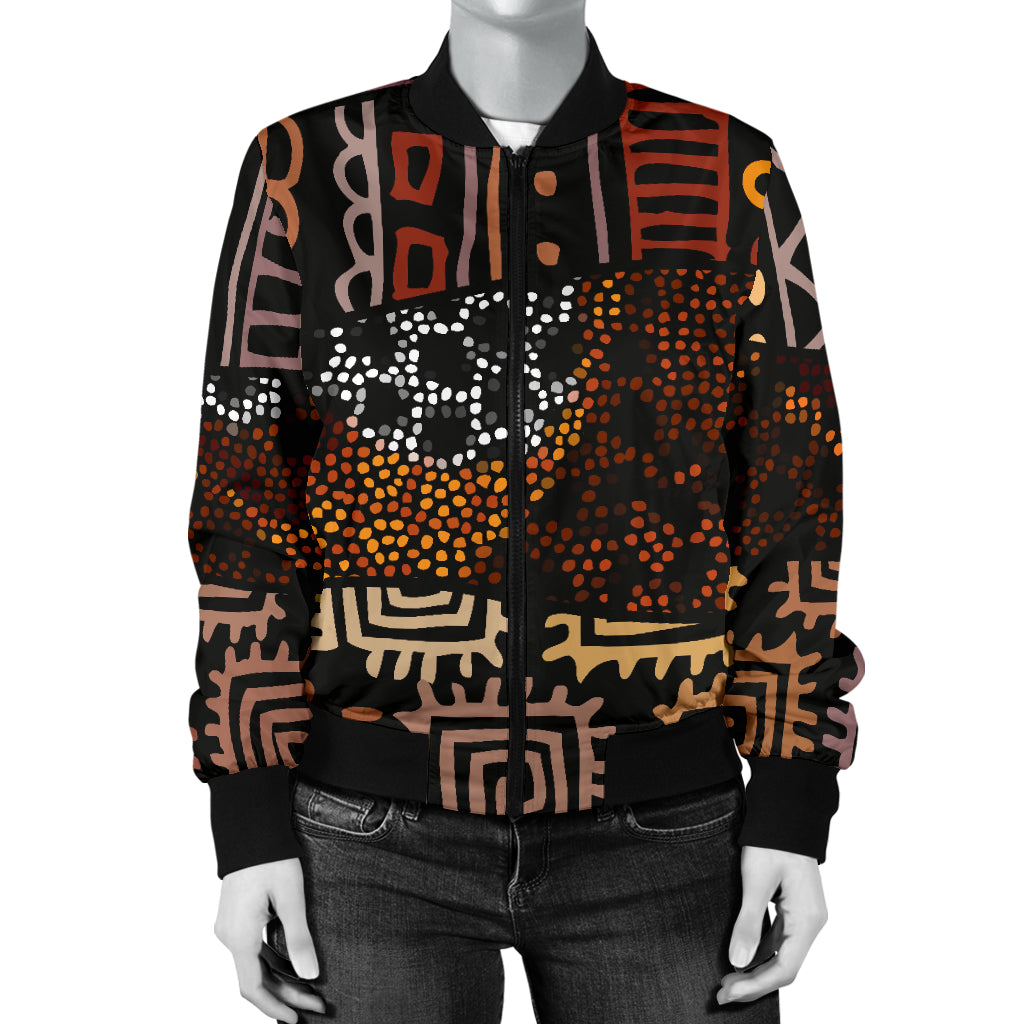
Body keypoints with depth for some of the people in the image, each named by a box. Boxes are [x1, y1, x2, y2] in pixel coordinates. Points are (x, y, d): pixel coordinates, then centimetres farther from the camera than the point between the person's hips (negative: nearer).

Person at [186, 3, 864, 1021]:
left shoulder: (732, 175, 1)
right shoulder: (306, 169, -1)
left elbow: (788, 503, 0)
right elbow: (246, 507, -2)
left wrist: (793, 814, -3)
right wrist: (248, 825, -5)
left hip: (658, 835, 1)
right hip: (375, 832, 0)